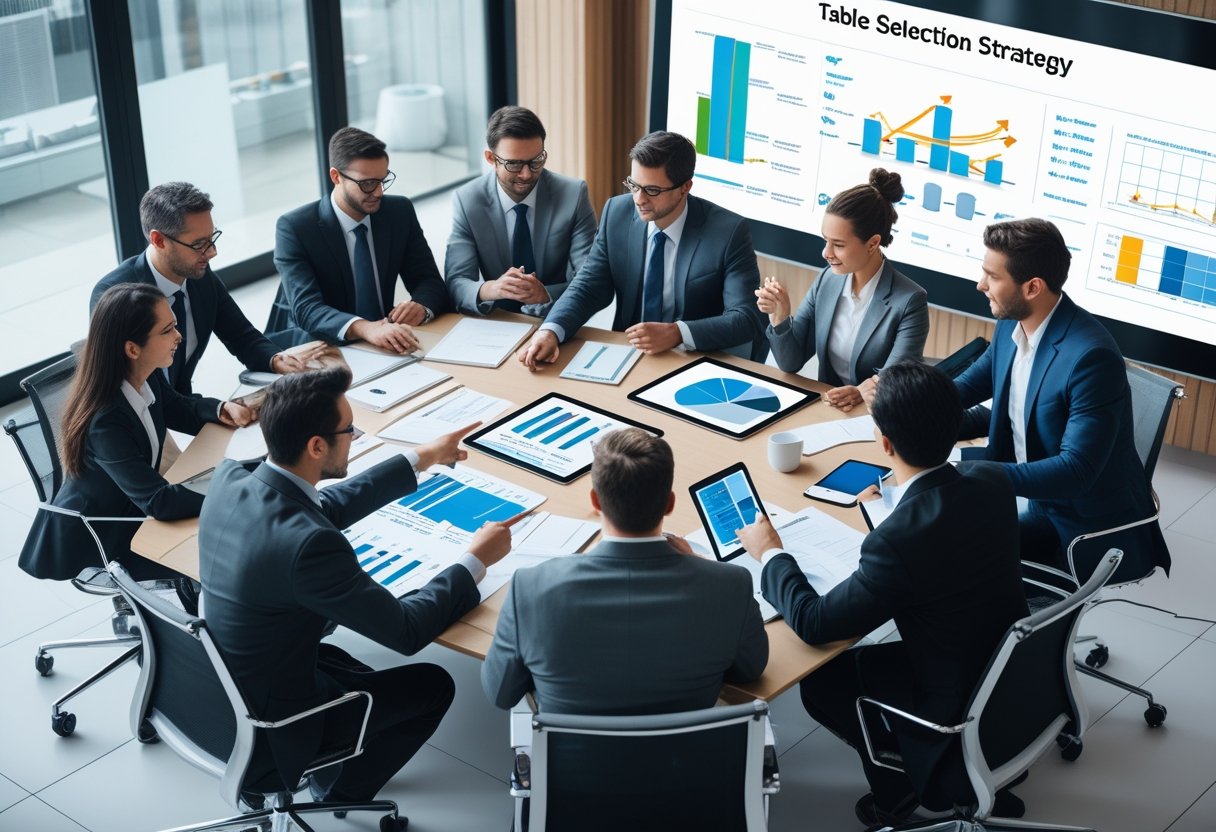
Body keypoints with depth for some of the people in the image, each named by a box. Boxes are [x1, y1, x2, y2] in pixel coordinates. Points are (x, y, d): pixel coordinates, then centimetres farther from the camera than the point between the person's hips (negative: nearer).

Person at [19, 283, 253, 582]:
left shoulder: (146, 377, -12)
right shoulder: (105, 421, -35)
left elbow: (181, 410, 9)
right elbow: (158, 501, -36)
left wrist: (223, 409, -11)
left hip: (134, 503, 7)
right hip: (93, 536, -7)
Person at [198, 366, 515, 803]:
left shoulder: (229, 477, -11)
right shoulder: (307, 543, -35)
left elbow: (323, 509, 9)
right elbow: (407, 631, -24)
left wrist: (421, 459, 13)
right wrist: (476, 560, -10)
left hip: (212, 687, 8)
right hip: (264, 730, -8)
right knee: (433, 686, 12)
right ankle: (343, 793, 28)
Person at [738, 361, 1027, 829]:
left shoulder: (898, 542, -34)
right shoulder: (993, 483, -12)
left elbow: (812, 623, -21)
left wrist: (771, 554, -5)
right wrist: (901, 497, 27)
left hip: (964, 716, -7)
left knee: (822, 682, 11)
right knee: (860, 661, 25)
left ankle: (953, 784, 16)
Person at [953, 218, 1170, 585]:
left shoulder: (1091, 356, -28)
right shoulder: (1011, 324, -4)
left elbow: (1076, 471, -31)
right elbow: (974, 383, 17)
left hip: (1093, 531, -7)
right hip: (1040, 507, 7)